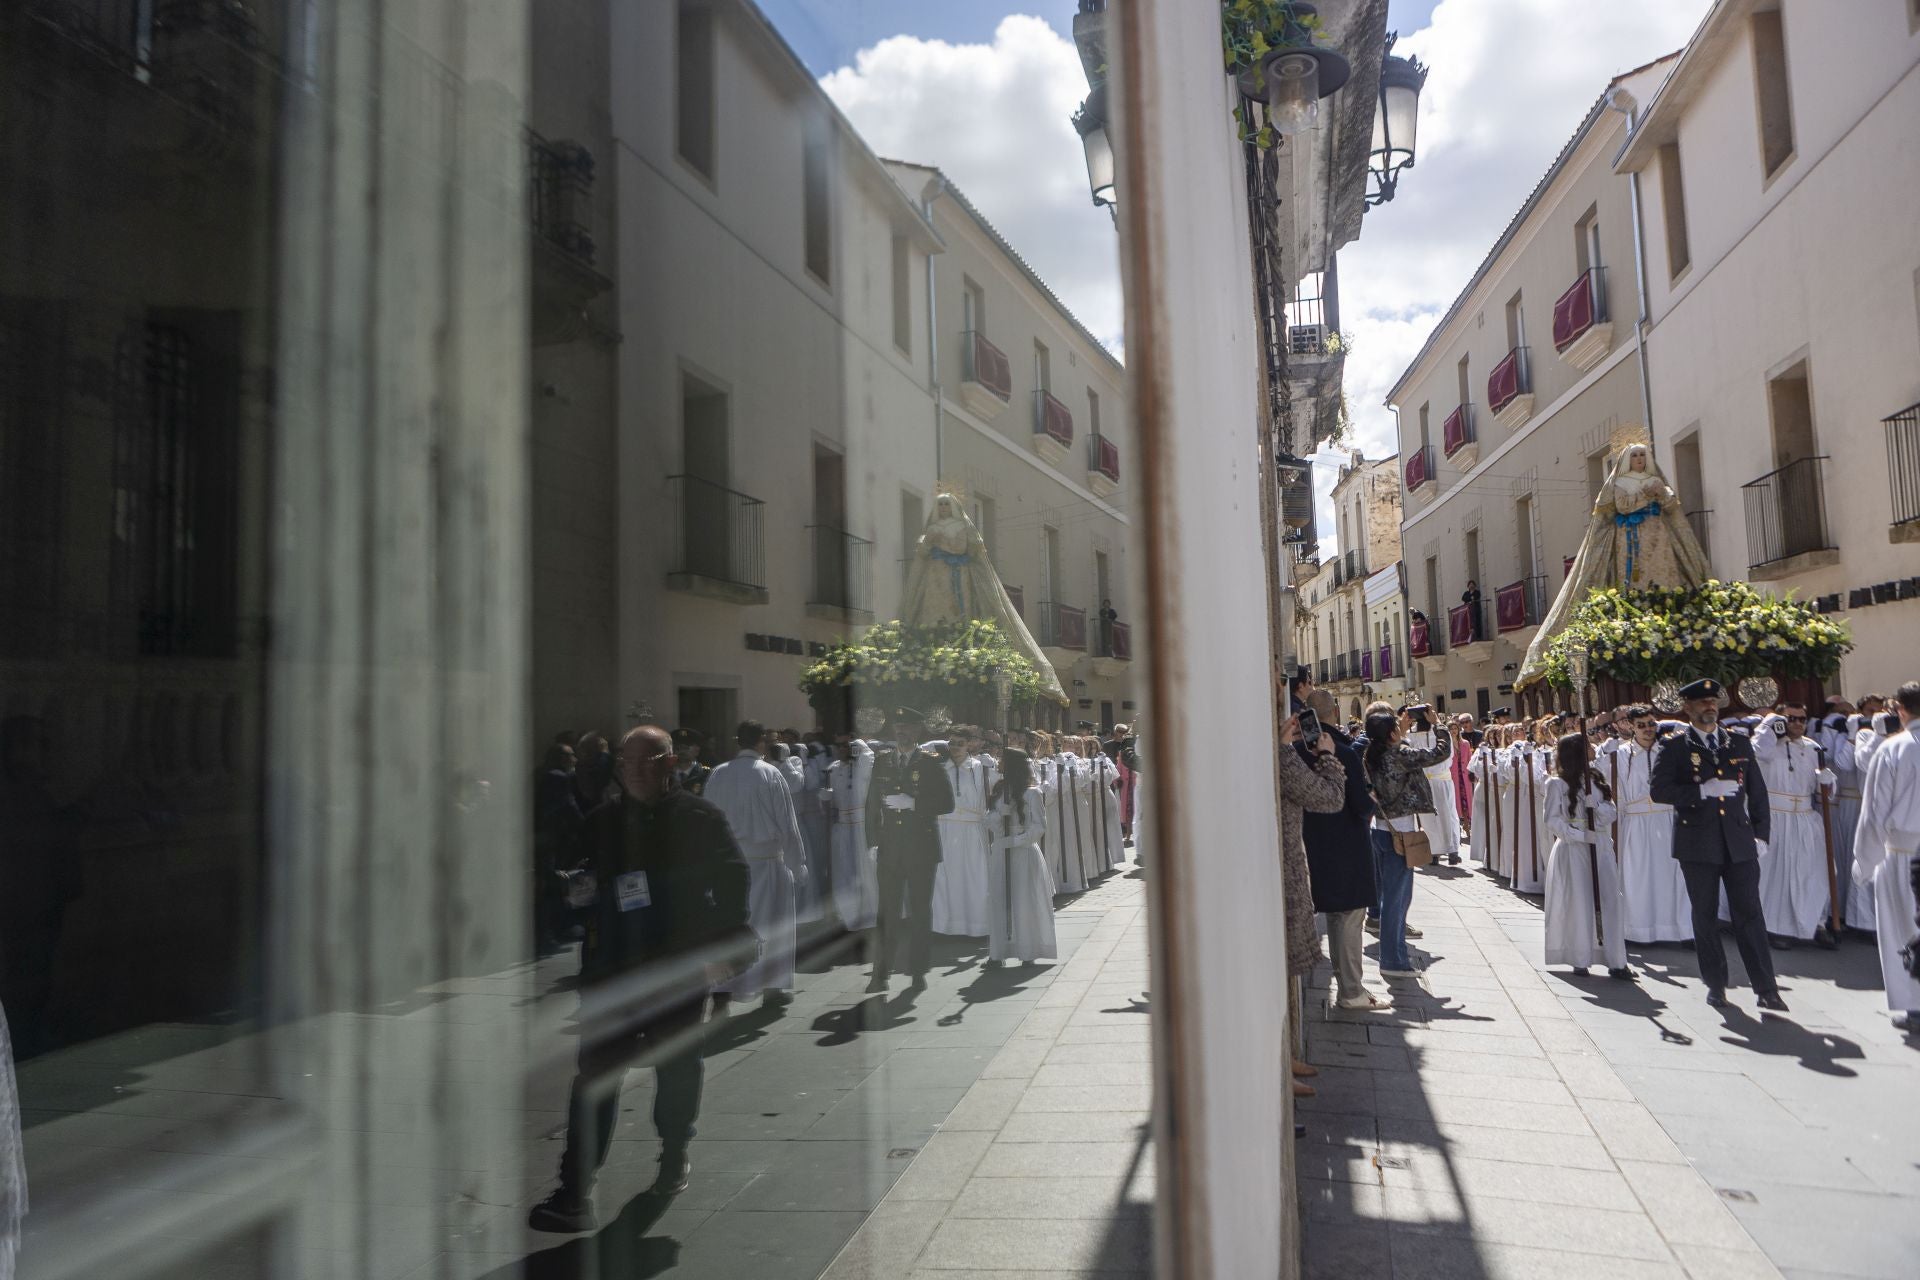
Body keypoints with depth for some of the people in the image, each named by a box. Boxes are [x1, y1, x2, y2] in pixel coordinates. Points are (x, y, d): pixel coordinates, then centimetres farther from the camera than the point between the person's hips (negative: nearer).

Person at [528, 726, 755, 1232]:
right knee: (596, 1074, -3)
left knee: (677, 1068, 14)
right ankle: (575, 1194, 1)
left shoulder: (699, 818, -4)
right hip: (613, 969, 2)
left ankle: (675, 1156, 38)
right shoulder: (601, 823, 7)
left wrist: (731, 943, -17)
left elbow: (733, 880, -8)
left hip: (680, 967, -2)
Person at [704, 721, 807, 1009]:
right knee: (773, 922, 8)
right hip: (766, 857, -3)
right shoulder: (770, 773, -8)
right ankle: (773, 987, 14)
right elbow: (787, 823, -7)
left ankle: (726, 987, 12)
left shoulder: (718, 775, 0)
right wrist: (797, 862, 0)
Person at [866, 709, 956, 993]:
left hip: (922, 848, -2)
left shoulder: (931, 762, 0)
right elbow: (872, 804, 10)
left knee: (921, 910, 5)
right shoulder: (882, 761, 8)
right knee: (888, 911, 0)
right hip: (890, 849, 2)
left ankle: (918, 972, 14)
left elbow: (947, 803, -5)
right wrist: (874, 842, 3)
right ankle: (881, 973, 4)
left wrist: (912, 803, -16)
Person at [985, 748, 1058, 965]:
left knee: (1025, 902, -2)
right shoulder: (998, 791, 10)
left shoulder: (1031, 793, -7)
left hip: (1024, 853, -5)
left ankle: (1028, 953, 7)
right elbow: (990, 823, 7)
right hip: (1000, 854, 5)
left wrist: (1015, 840, -15)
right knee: (998, 901, 3)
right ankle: (997, 952, 9)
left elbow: (1039, 827, -9)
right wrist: (1001, 813, -13)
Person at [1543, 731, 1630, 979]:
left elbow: (1611, 814, 8)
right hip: (1572, 849, -5)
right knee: (1579, 904, -2)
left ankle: (1616, 961, 3)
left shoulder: (1595, 779, 13)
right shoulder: (1557, 783, -4)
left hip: (1601, 848, 5)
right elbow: (1553, 821, -7)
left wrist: (1596, 805, -13)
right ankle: (1580, 960, 8)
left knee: (1609, 903, -1)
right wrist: (1580, 835, -17)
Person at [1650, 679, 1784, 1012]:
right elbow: (1658, 789, -10)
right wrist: (1702, 790, -19)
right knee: (1705, 916, 7)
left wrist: (1760, 833, 7)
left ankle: (1766, 988, 5)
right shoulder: (1674, 747, 1)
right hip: (1697, 844, -2)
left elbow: (1758, 791, 14)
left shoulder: (1740, 744, 12)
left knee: (1750, 914, 0)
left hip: (1739, 841, 2)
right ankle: (1715, 983, 18)